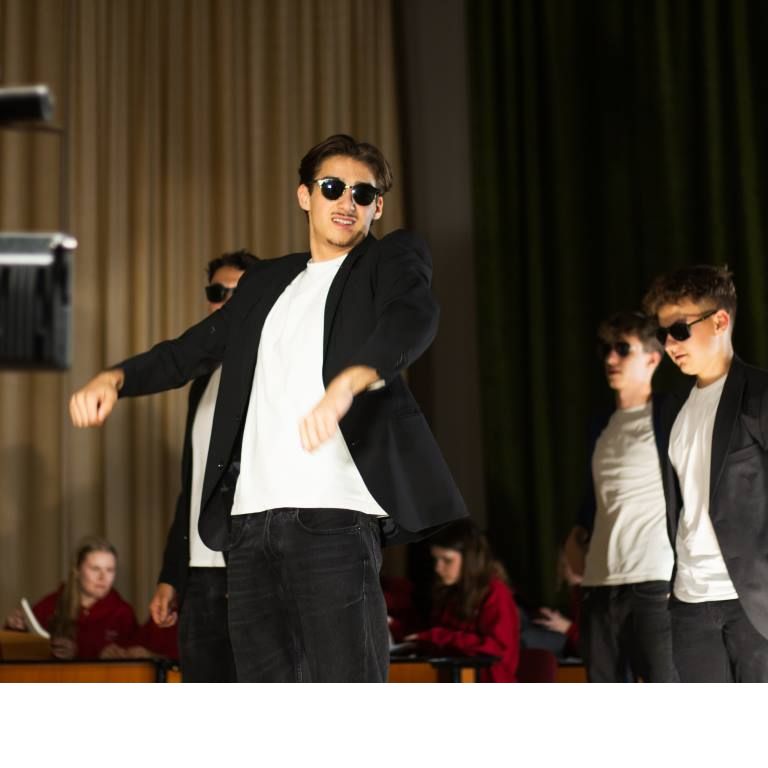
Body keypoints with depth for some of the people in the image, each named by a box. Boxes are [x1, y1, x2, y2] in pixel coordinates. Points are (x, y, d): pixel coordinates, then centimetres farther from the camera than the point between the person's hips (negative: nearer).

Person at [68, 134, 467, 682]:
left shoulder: (393, 259, 8)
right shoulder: (266, 283, 25)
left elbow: (414, 317, -14)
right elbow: (192, 350, 27)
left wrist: (347, 381, -34)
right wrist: (116, 378, 6)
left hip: (333, 513, -5)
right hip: (250, 515, 6)